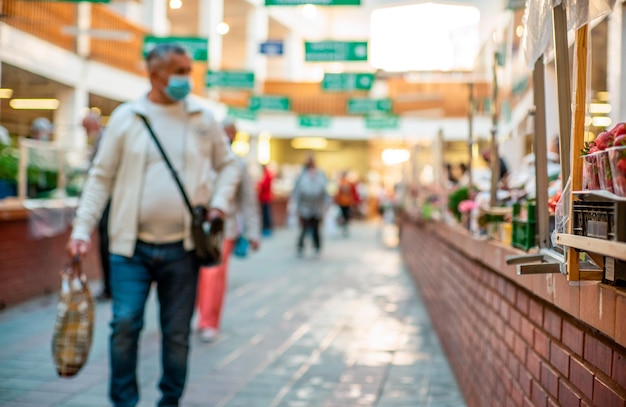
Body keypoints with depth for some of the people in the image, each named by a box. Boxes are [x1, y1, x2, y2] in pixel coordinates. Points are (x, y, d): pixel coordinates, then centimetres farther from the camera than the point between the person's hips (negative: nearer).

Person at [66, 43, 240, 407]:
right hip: (132, 246, -1)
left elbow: (228, 165, 18)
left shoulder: (203, 118, 7)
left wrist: (219, 204, 1)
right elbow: (101, 177, 4)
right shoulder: (126, 117, 2)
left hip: (182, 249, 1)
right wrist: (82, 229, -3)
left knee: (177, 333, 8)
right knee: (125, 324, -9)